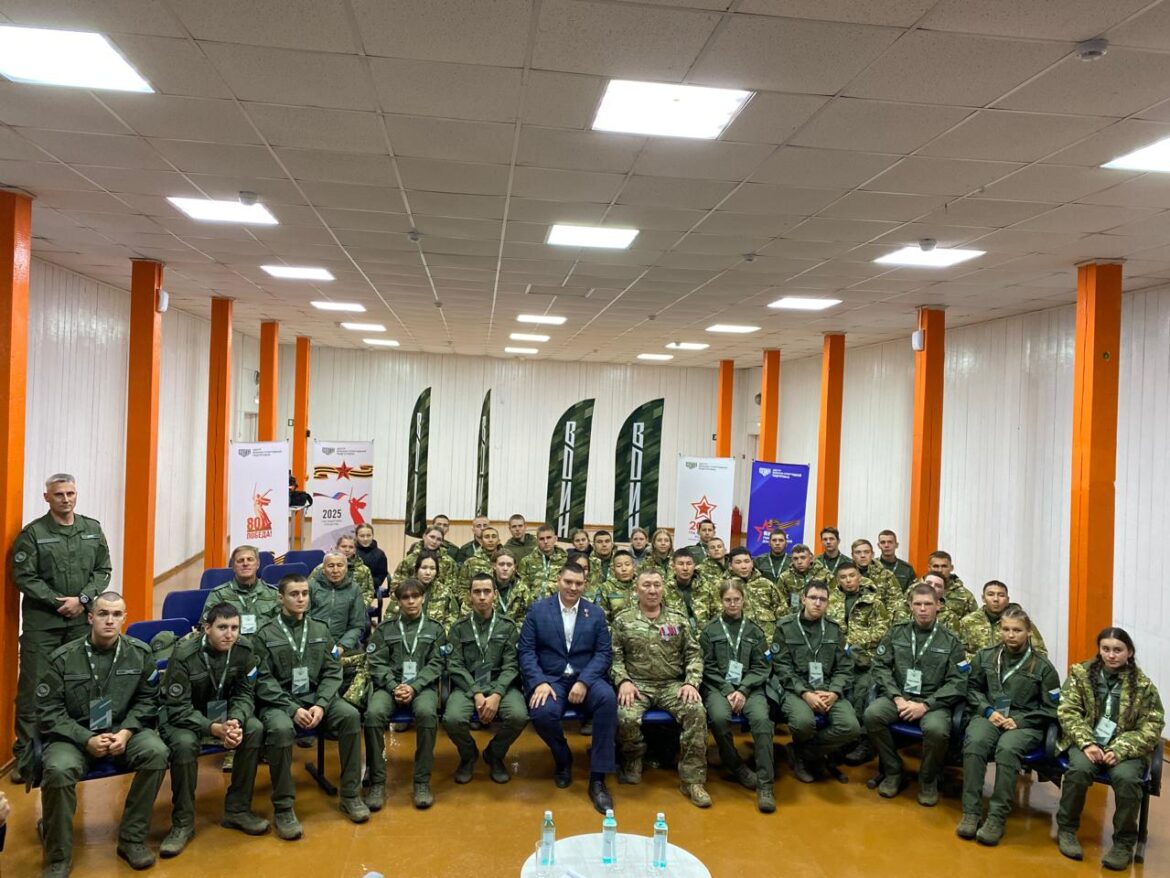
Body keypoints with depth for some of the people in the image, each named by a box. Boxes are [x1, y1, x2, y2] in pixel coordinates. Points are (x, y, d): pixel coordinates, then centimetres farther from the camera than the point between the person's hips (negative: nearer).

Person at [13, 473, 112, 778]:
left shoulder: (92, 529, 7)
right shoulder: (33, 533, -4)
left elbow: (103, 570, 6)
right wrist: (58, 602, -14)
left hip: (82, 620, 3)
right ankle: (25, 758, 10)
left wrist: (82, 599, -8)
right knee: (33, 688, 1)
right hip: (41, 623, -3)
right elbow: (24, 576, -8)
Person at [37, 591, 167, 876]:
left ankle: (132, 839, -10)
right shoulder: (62, 658, -8)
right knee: (58, 770, -33)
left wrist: (126, 732, -16)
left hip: (124, 730, 2)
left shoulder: (140, 653, -3)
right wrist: (86, 739, -19)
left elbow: (147, 700, 2)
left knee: (157, 752, -28)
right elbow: (49, 711, -7)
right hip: (74, 735, -1)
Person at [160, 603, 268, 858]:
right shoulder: (184, 654, -25)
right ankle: (183, 822, -14)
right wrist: (214, 729, -38)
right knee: (184, 743, -35)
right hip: (181, 717, -4)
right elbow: (178, 709, -24)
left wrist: (236, 721, -30)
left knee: (255, 729, -23)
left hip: (221, 712, 4)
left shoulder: (244, 650, -14)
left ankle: (237, 809, -7)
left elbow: (244, 694, -8)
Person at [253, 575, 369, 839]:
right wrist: (292, 709, -20)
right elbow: (264, 681, -9)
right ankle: (283, 808, -20)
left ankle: (350, 794, -9)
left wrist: (321, 705, -13)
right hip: (279, 701, -3)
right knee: (281, 729, -36)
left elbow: (332, 672, 5)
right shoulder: (265, 635, -2)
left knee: (350, 715, -24)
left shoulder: (321, 630, 10)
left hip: (316, 696, 3)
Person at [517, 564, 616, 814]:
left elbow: (604, 653, 1)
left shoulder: (596, 613, 9)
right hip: (551, 679, -1)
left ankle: (597, 778, -21)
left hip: (587, 678, 1)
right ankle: (563, 758, 3)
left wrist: (584, 681, -15)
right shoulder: (538, 609, 5)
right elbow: (526, 651, -1)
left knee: (608, 698, -32)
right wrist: (539, 682, -17)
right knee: (542, 713, -34)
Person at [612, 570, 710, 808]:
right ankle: (633, 761, 3)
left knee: (697, 712, -28)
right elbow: (615, 656, 2)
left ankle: (692, 780, -16)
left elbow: (693, 654, 8)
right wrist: (623, 681, -15)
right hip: (637, 684, -1)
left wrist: (692, 682, -7)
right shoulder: (623, 620, 6)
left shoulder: (678, 619, 11)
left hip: (672, 685, 2)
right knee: (626, 717, -32)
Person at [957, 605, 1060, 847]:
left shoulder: (1042, 666, 6)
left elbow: (1051, 709, 6)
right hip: (988, 716, 2)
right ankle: (970, 812, -26)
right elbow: (973, 688, 17)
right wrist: (988, 711, -2)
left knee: (1007, 749, -36)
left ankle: (997, 818, -28)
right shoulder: (985, 656, 12)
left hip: (1025, 724, -2)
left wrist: (1019, 721, -8)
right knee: (975, 743, -32)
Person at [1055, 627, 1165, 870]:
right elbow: (1067, 711, -2)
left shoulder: (1143, 685, -1)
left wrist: (1120, 751, -18)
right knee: (1079, 769, -30)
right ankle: (1066, 829, -8)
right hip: (1087, 742, 0)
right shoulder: (1080, 673, 1)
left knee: (1126, 778, -31)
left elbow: (1152, 727, -5)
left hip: (1125, 748, 0)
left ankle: (1124, 842, -9)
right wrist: (1086, 743, -18)